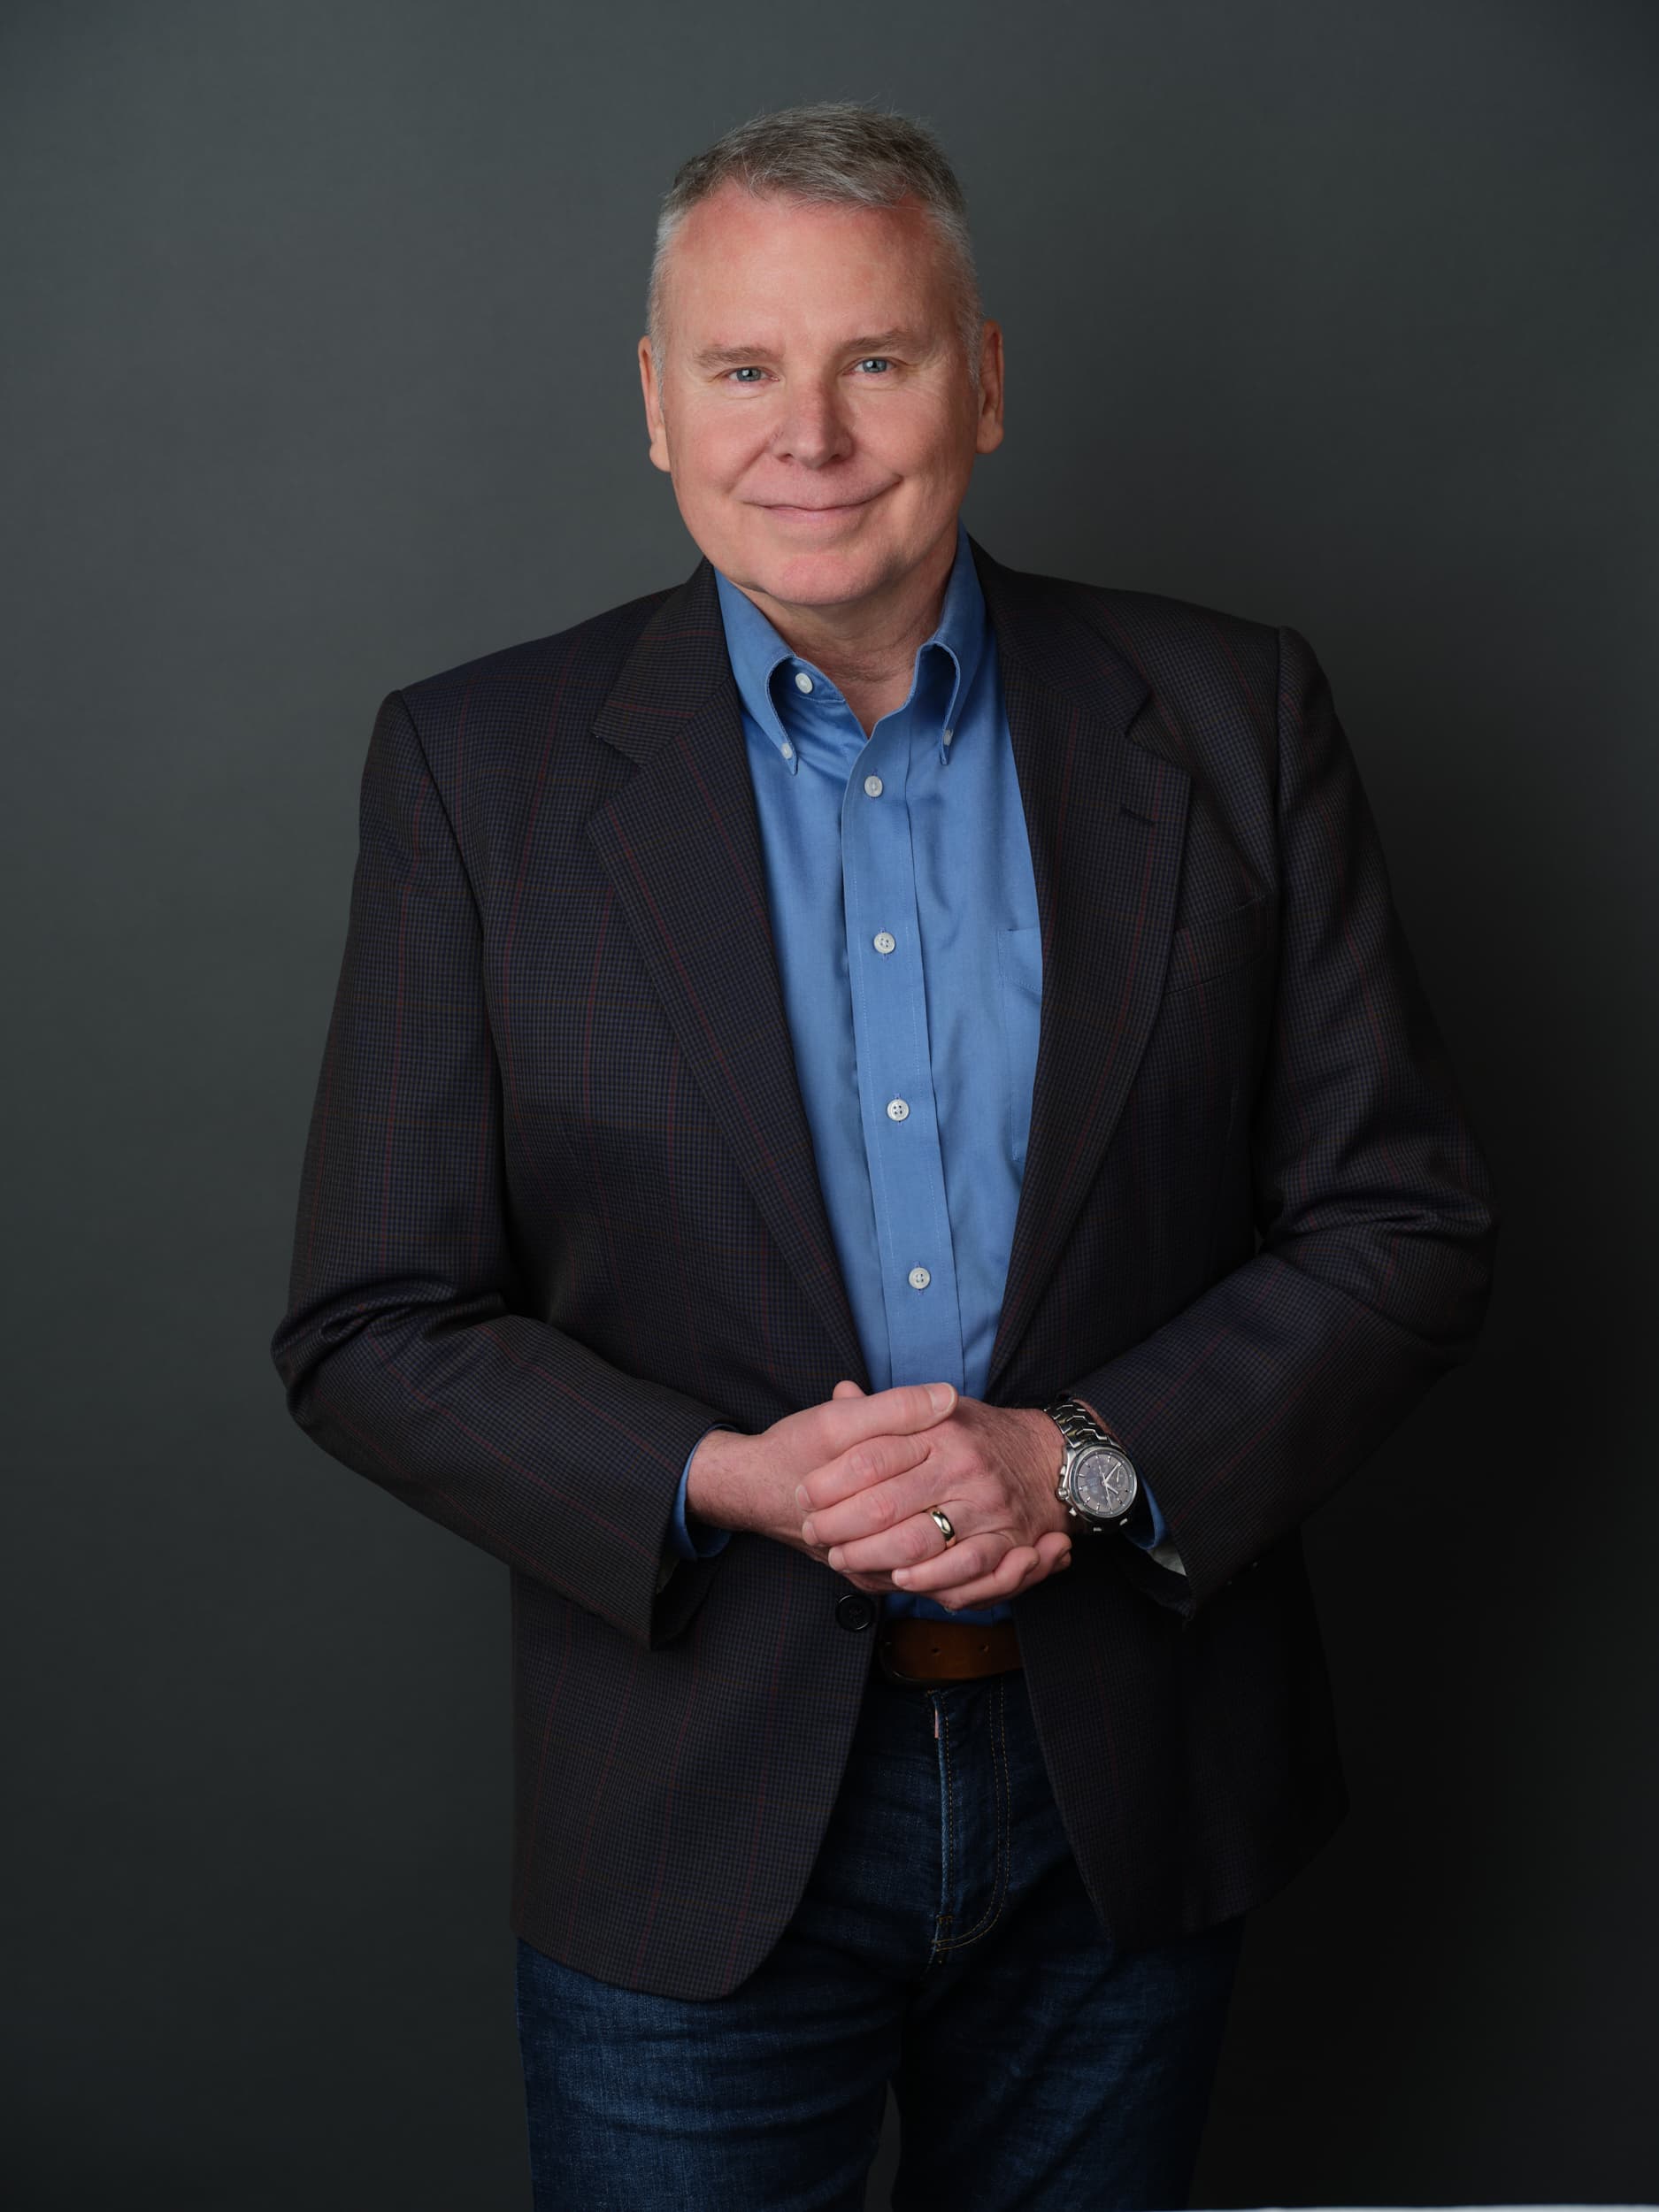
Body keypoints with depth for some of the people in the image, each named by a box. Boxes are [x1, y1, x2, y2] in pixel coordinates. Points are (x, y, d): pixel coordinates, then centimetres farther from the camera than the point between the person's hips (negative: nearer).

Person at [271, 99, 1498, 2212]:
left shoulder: (1231, 722, -2)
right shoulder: (480, 765, -5)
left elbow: (1406, 1222, -2)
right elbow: (372, 1327, -5)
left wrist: (1087, 1463, -17)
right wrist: (722, 1481, -20)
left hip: (1130, 1799, 2)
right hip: (695, 1830, -1)